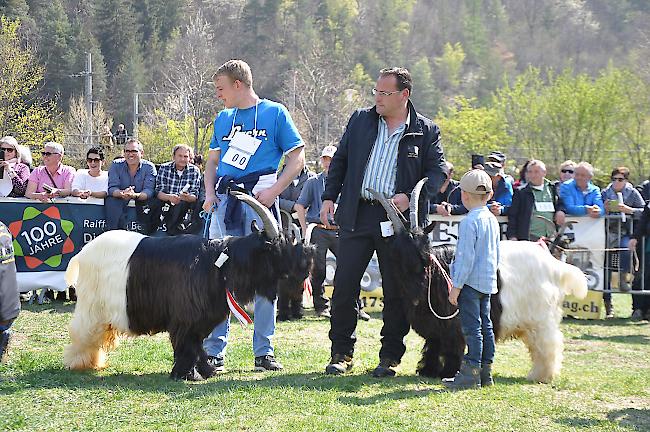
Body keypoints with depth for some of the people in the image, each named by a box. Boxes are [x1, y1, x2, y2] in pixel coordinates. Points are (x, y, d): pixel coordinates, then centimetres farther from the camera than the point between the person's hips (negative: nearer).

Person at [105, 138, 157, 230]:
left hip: (140, 201, 1)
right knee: (111, 201, -31)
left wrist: (135, 195, -41)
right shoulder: (116, 165, -3)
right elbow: (112, 188, -13)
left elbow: (149, 191, -18)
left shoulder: (149, 167, -6)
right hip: (119, 201, -1)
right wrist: (122, 193, -38)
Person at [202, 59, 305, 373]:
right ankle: (213, 351, 3)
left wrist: (274, 190, -12)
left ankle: (264, 352, 7)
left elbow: (297, 158, 0)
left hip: (260, 199, -4)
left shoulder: (275, 113, 2)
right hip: (224, 202, 4)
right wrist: (209, 193, 4)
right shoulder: (223, 118, 17)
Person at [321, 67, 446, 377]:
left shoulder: (426, 131, 2)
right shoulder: (360, 121, 10)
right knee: (344, 287, 0)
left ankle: (390, 357, 13)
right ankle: (341, 354, 10)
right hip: (357, 215, 2)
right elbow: (340, 160, 16)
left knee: (396, 291, 3)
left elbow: (438, 170, -1)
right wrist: (329, 198, 7)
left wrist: (411, 197, -16)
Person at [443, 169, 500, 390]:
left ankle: (471, 372, -7)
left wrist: (456, 287, -15)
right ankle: (486, 371, 17)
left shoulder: (469, 222, -17)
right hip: (488, 281, 9)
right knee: (485, 325, 12)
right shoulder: (492, 220, 10)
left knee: (472, 327, -7)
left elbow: (466, 257, -19)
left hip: (471, 281, -9)